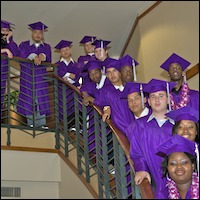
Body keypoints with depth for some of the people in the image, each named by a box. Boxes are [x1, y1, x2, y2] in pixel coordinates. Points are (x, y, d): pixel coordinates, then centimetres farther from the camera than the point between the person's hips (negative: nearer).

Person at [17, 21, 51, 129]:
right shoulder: (24, 45, 10)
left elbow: (49, 60, -2)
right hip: (27, 78, -1)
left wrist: (42, 57, -23)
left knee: (41, 100, -3)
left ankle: (41, 124, -1)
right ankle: (31, 124, -1)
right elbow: (21, 57, -7)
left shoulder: (46, 47, 15)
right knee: (29, 100, -5)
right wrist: (33, 57, -22)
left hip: (41, 78, 2)